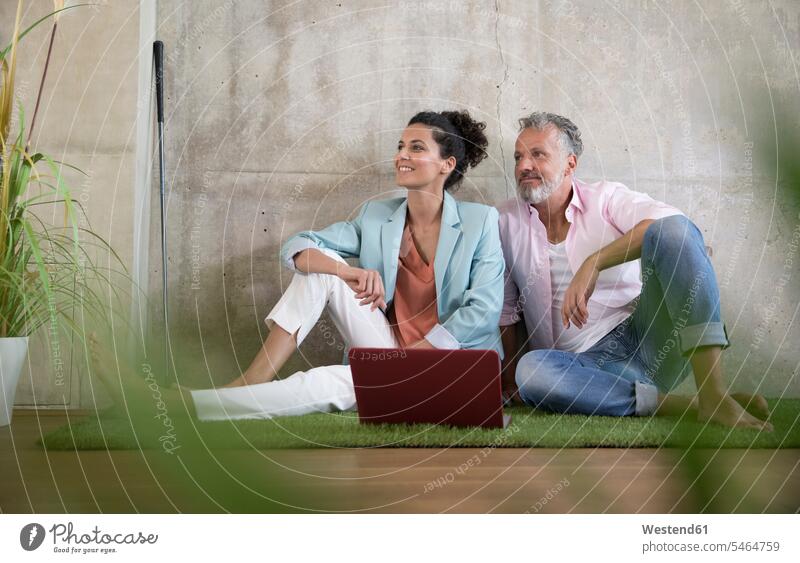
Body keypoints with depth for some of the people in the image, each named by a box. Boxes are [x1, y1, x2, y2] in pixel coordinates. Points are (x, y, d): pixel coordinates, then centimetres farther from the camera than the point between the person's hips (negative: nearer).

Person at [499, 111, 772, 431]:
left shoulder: (606, 198, 7)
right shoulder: (507, 221, 12)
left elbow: (667, 221, -15)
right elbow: (505, 311, 14)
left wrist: (594, 263, -26)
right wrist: (510, 383, 5)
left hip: (645, 337, 0)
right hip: (587, 364, 0)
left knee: (673, 229, -24)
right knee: (530, 370, -36)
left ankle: (712, 394, -34)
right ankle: (675, 404, -26)